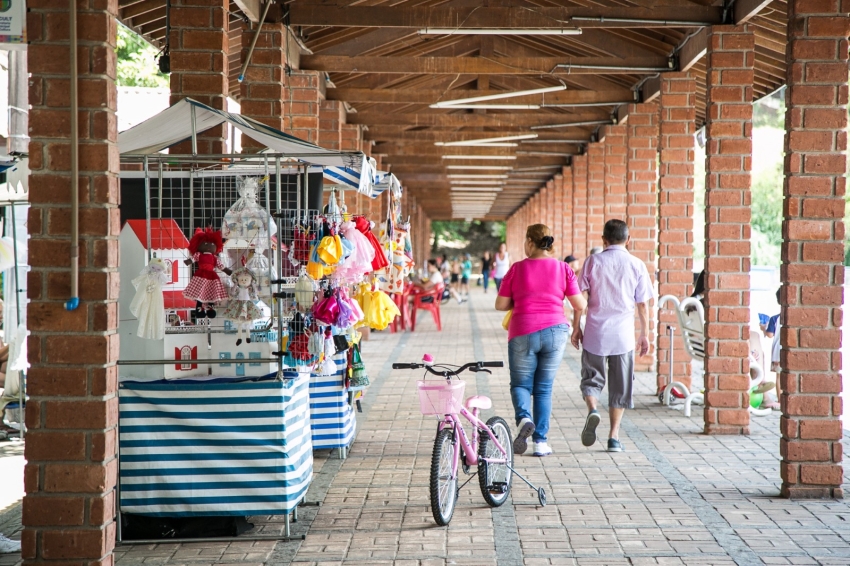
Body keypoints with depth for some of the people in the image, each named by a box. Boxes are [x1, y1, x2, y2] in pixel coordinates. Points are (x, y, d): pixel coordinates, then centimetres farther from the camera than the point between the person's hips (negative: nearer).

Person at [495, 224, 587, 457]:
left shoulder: (517, 269, -1)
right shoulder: (563, 269, 1)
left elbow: (500, 304, 1)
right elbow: (580, 305, 1)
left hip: (523, 333, -1)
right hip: (555, 331, 2)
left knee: (520, 383, 13)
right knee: (544, 388, 12)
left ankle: (523, 417, -16)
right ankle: (540, 441, 9)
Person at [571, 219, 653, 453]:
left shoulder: (593, 261, -1)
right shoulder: (637, 265, 1)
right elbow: (643, 304, 3)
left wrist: (576, 328, 7)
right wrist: (645, 335, 13)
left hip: (595, 333, 0)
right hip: (623, 335, 1)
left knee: (592, 378, 13)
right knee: (620, 387, 10)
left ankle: (592, 410, -16)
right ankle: (614, 437, 9)